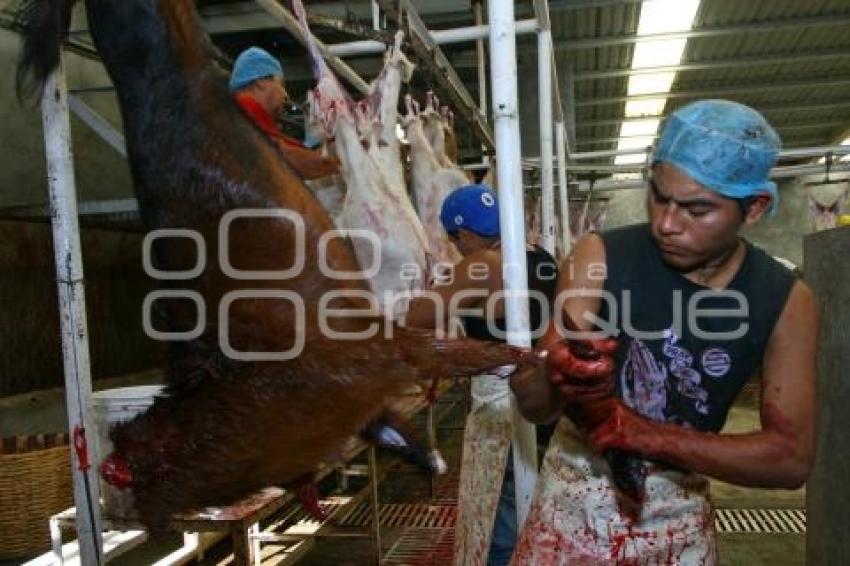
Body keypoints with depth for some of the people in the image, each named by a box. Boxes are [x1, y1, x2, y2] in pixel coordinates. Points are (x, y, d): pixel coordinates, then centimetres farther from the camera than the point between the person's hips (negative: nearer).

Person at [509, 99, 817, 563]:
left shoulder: (786, 301, -11)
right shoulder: (600, 257, -17)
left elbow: (791, 458, -16)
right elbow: (533, 405, -18)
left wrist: (636, 430, -27)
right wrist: (560, 383, -42)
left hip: (681, 522, 2)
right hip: (574, 501, -1)